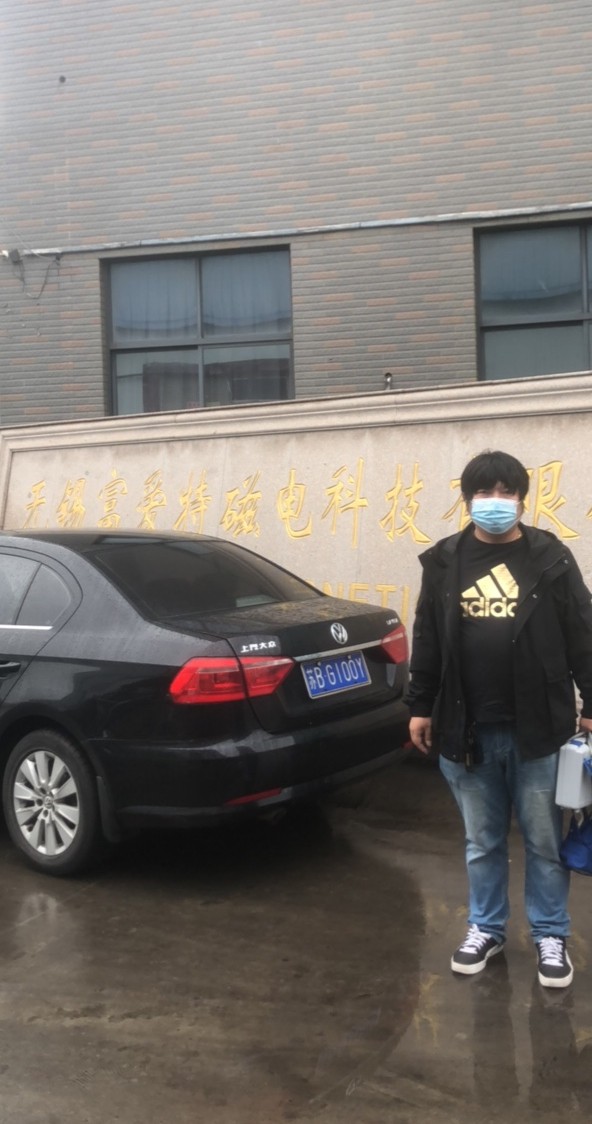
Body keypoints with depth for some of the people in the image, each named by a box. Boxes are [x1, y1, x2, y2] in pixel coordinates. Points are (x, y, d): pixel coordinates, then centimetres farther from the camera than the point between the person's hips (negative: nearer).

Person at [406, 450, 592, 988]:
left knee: (544, 842, 11)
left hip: (538, 730, -2)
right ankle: (486, 928, 33)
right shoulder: (444, 562, 2)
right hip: (467, 731, 2)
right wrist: (421, 706, 8)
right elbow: (427, 641, 7)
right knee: (482, 842, 16)